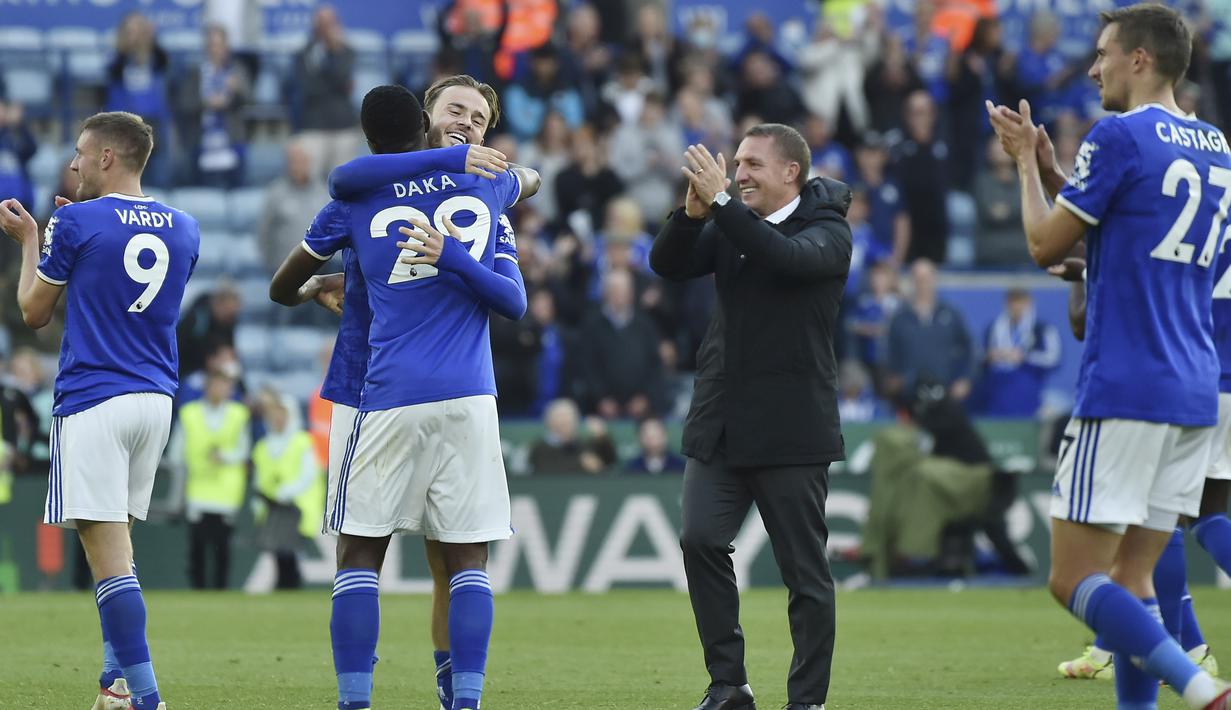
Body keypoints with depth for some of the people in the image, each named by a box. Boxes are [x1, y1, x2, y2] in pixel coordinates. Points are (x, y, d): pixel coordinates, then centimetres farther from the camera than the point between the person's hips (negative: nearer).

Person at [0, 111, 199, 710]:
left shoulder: (76, 224, -8)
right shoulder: (183, 229, 10)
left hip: (93, 401, -7)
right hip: (157, 398, 7)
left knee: (109, 554, -9)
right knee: (116, 544, 18)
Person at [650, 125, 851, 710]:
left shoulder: (827, 232, -4)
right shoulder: (729, 226, 11)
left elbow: (789, 257, -25)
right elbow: (667, 263, -1)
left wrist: (720, 202, -29)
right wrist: (694, 210, -18)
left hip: (791, 429, -5)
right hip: (720, 422, 5)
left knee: (804, 569, -1)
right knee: (700, 541, -9)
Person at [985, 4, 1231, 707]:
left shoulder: (1119, 136, -10)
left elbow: (1048, 245, -3)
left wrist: (1027, 160, 11)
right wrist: (1047, 169, 24)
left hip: (1125, 391, -8)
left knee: (1075, 579, -7)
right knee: (1132, 578, 11)